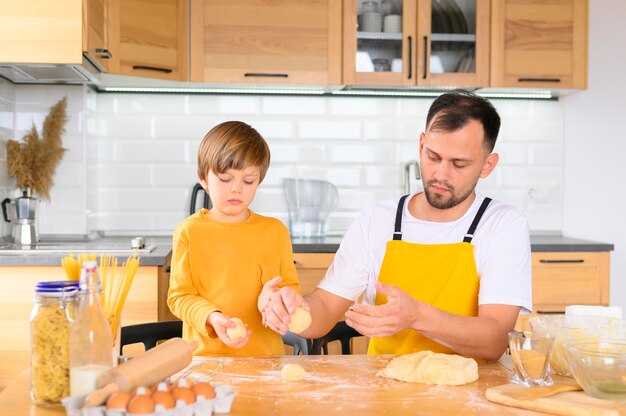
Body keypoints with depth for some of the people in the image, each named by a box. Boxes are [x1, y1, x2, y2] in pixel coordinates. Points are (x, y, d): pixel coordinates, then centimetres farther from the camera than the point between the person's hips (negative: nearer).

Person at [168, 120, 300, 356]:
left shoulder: (275, 230, 10)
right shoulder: (189, 231, 4)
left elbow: (291, 287, 14)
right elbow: (179, 295, 3)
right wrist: (212, 318, -15)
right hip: (205, 352, -2)